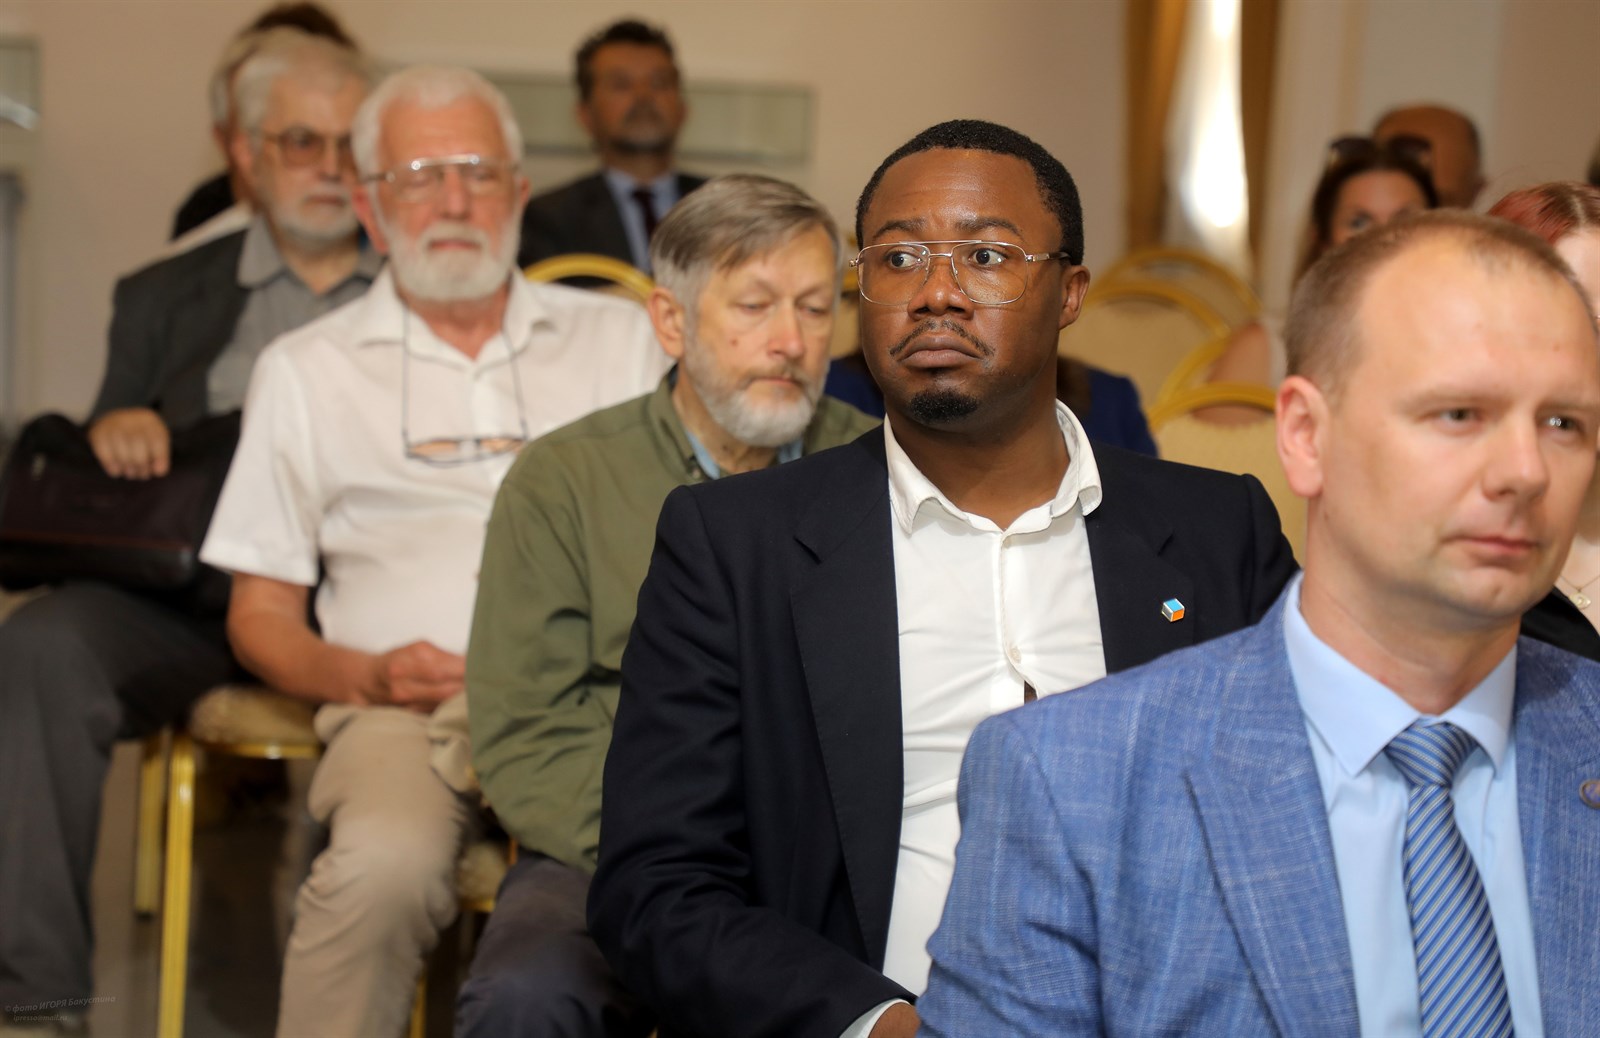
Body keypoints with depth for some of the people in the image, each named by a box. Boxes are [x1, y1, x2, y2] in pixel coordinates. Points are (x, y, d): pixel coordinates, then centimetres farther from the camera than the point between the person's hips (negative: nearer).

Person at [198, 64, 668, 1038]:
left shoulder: (619, 338, 21)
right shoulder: (308, 370, 18)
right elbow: (261, 612, 16)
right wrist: (363, 677, -5)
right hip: (409, 704, 0)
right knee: (384, 866, -35)